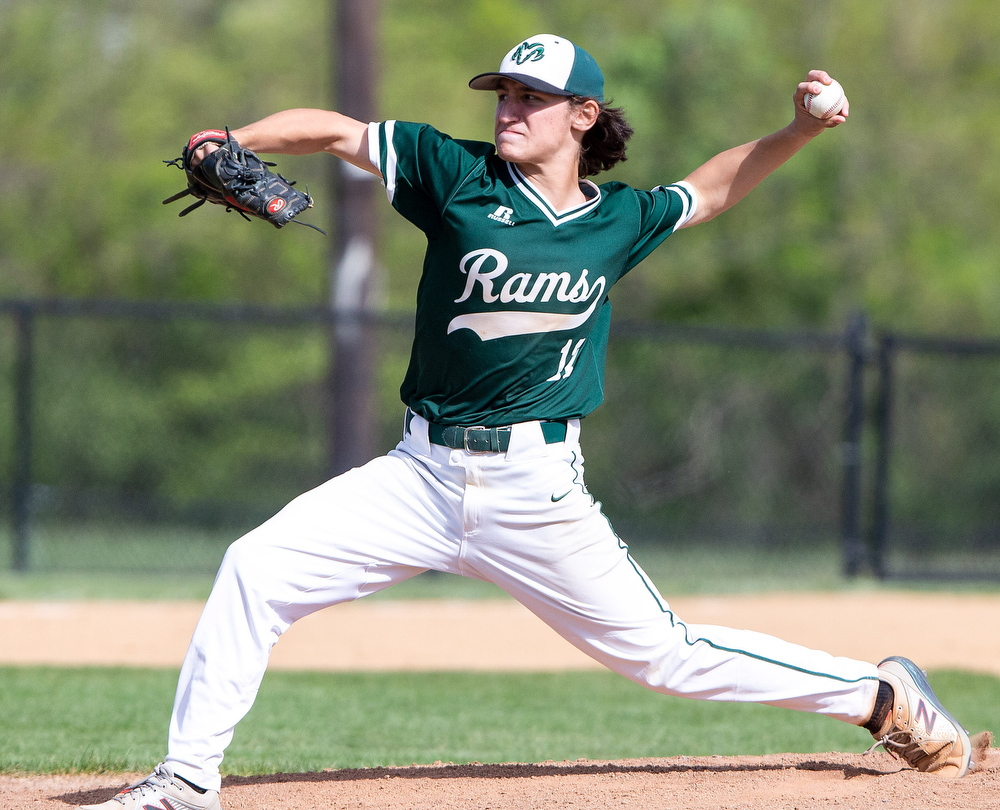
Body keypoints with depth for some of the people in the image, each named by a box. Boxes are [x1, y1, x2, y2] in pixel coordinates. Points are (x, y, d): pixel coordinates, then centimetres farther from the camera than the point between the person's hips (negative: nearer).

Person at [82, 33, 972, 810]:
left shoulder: (620, 221, 4)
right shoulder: (460, 175, 1)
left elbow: (709, 189, 22)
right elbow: (335, 130, 0)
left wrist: (800, 131, 8)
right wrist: (230, 144, -17)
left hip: (536, 486, -2)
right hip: (424, 473, 2)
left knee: (666, 654, 1)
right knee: (257, 567, -10)